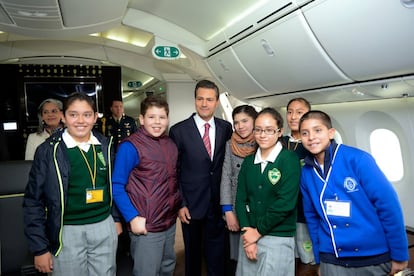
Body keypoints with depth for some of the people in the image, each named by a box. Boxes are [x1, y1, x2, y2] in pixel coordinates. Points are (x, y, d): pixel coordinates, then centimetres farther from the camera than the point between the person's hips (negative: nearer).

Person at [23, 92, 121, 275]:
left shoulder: (105, 145, 1)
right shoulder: (48, 150, -9)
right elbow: (33, 200, -5)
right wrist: (40, 247, -6)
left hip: (105, 228, 3)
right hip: (68, 232, -3)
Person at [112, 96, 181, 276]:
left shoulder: (170, 144, 4)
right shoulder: (130, 146, -15)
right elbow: (117, 187, -14)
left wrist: (181, 205, 6)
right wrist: (133, 217, -19)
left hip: (170, 222, 7)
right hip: (146, 226, -6)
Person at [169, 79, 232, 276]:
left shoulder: (226, 128, 0)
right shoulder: (179, 130, -7)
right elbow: (173, 171, -4)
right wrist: (180, 204, -7)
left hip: (218, 203, 2)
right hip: (191, 204, -2)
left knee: (217, 256, 14)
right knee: (192, 252, 16)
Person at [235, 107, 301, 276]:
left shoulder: (289, 159, -8)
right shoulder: (248, 162, 7)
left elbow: (285, 202, -15)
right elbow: (241, 199, 3)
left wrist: (258, 231, -11)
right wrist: (245, 232, -9)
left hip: (278, 240, -4)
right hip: (249, 237, 4)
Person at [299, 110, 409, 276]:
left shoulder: (358, 159, -14)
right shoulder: (306, 173, -1)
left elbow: (388, 205, -12)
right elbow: (312, 217, 7)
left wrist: (399, 255, -9)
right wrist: (319, 258, 11)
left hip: (375, 258, -2)